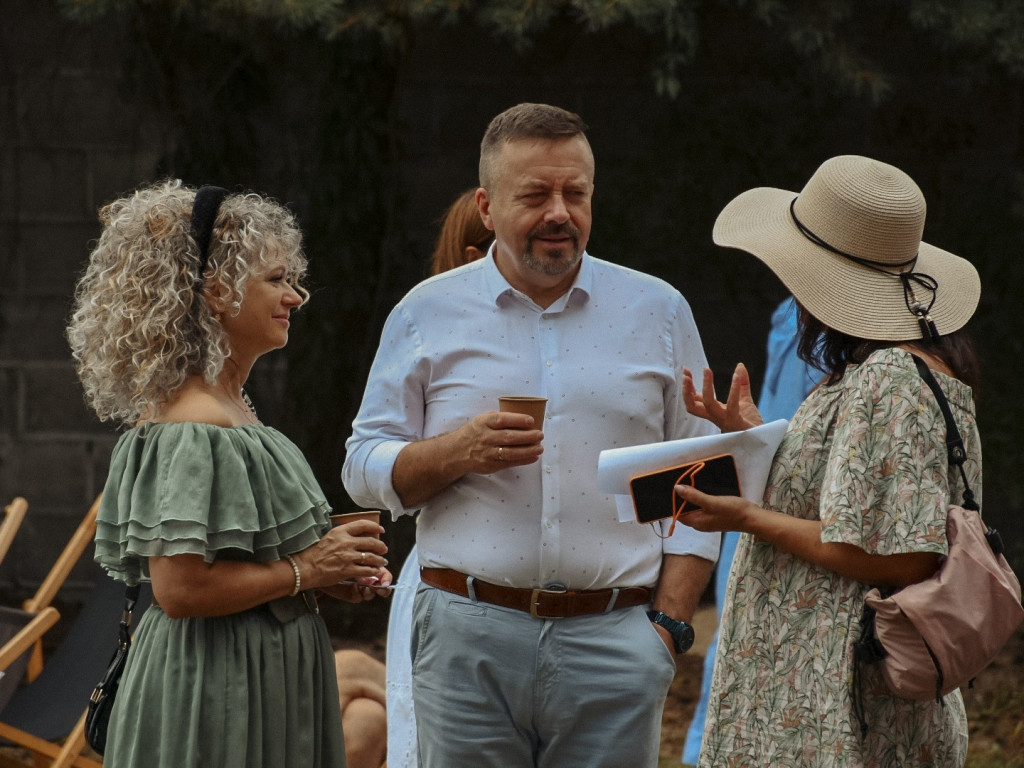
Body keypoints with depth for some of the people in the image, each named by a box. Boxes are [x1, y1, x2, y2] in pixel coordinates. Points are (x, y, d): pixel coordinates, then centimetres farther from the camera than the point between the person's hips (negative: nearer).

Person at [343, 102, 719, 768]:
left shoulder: (659, 312, 10)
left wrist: (670, 626, 0)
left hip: (613, 639, 1)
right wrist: (458, 451, -12)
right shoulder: (428, 313, 8)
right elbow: (366, 472, 8)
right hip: (469, 638, 0)